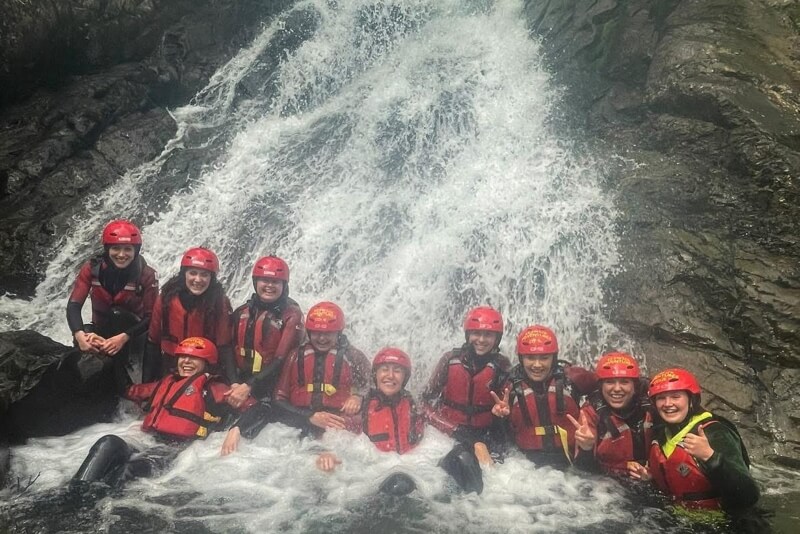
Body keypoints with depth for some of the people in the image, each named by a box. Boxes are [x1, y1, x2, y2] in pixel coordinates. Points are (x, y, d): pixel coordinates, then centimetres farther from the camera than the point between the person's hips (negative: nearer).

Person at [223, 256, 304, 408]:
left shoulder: (292, 316, -4)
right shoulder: (241, 313, 10)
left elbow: (282, 359, -12)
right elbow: (229, 351, 5)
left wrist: (248, 386, -19)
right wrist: (235, 384, -12)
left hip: (275, 392, -4)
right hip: (240, 385, 4)